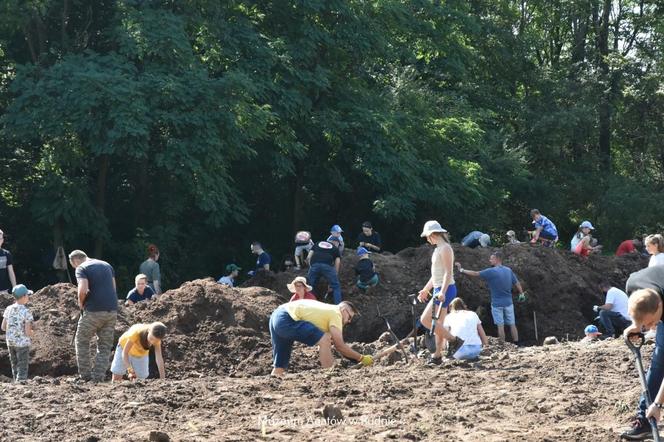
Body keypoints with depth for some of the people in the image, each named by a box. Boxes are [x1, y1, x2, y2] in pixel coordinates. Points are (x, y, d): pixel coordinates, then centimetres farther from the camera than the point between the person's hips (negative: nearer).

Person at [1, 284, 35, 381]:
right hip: (22, 343, -5)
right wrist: (31, 333, 3)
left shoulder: (8, 309, -1)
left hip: (10, 343, 5)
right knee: (22, 370, 2)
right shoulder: (26, 312, -17)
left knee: (15, 368, 19)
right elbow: (28, 332, -18)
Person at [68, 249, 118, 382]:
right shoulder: (107, 265, 17)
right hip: (112, 310, 6)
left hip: (93, 311, -6)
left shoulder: (82, 268, -3)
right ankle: (99, 377, 7)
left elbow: (83, 289, -18)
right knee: (105, 346, 12)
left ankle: (85, 375, 9)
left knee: (82, 342, 11)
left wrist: (81, 303, -1)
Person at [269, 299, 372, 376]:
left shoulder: (327, 310, 24)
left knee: (279, 366, 16)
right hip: (286, 320, -10)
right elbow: (339, 345, -9)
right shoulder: (336, 313, -3)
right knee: (324, 339, -16)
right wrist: (361, 358, -1)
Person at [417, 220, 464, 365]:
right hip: (439, 290, 10)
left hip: (445, 289, -10)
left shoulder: (445, 249, -13)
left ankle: (453, 340, -8)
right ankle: (437, 356, 15)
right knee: (438, 324, 11)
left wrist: (442, 292, -28)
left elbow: (448, 273, -20)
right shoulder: (438, 249, 17)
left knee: (425, 320, -14)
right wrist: (425, 290, 28)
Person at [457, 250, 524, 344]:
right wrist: (521, 293, 25)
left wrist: (462, 270, -1)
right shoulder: (508, 270, 3)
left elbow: (475, 273, -11)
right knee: (512, 324, 9)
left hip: (497, 304, -5)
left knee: (500, 325, 2)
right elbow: (517, 283, 9)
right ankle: (516, 344, 10)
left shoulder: (491, 272, -14)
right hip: (508, 303, 5)